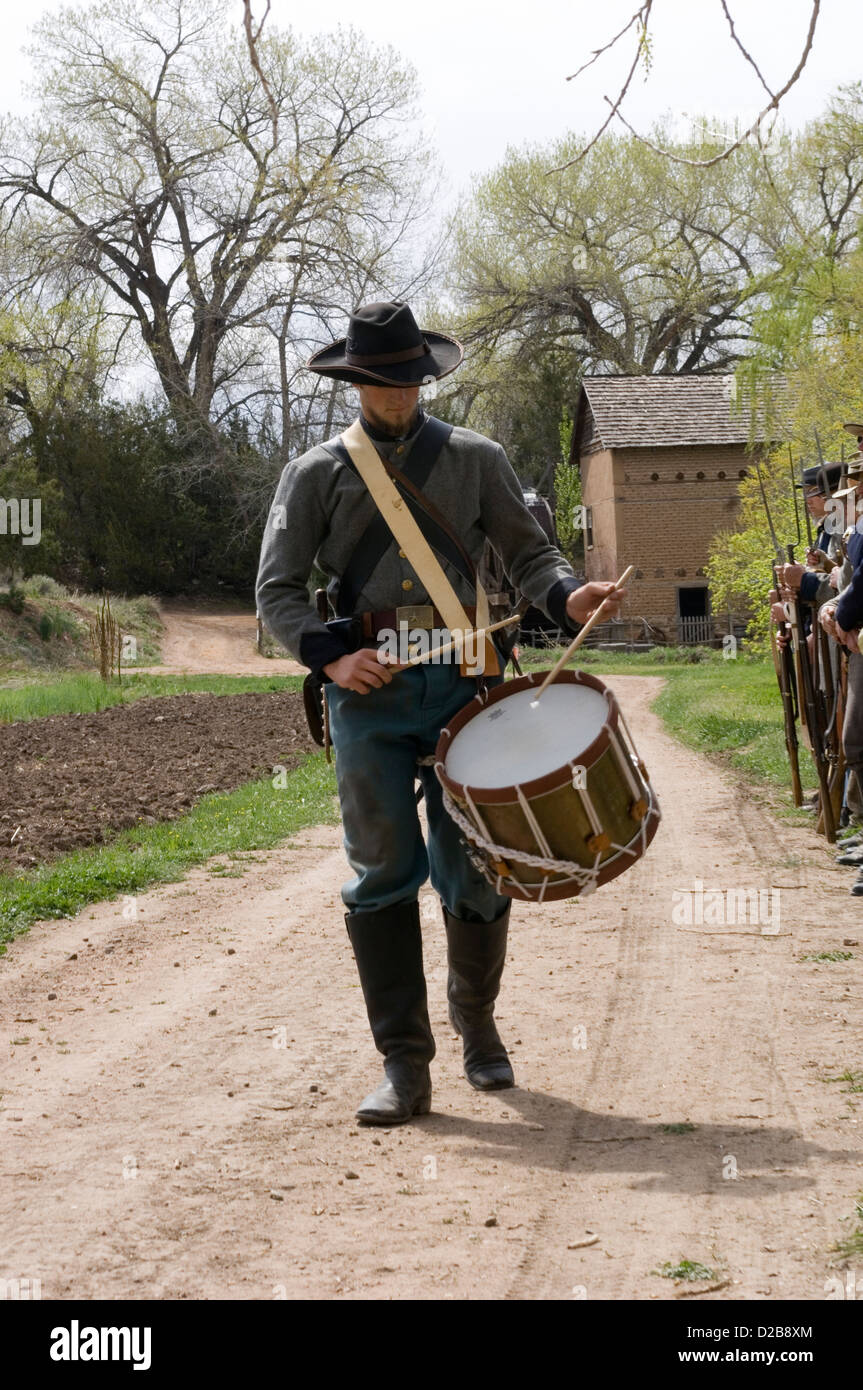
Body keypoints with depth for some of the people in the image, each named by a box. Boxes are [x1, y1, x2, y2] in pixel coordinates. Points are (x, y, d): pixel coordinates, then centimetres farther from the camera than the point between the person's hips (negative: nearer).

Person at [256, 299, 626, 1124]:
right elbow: (277, 588, 4)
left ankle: (477, 1024, 28)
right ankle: (403, 1066, 1)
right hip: (368, 689, -1)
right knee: (383, 873, -4)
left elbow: (525, 551, 11)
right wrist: (330, 657, -13)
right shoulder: (317, 474, 9)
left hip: (460, 679, 1)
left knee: (473, 870, 2)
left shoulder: (475, 460, 13)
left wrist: (568, 597, -12)